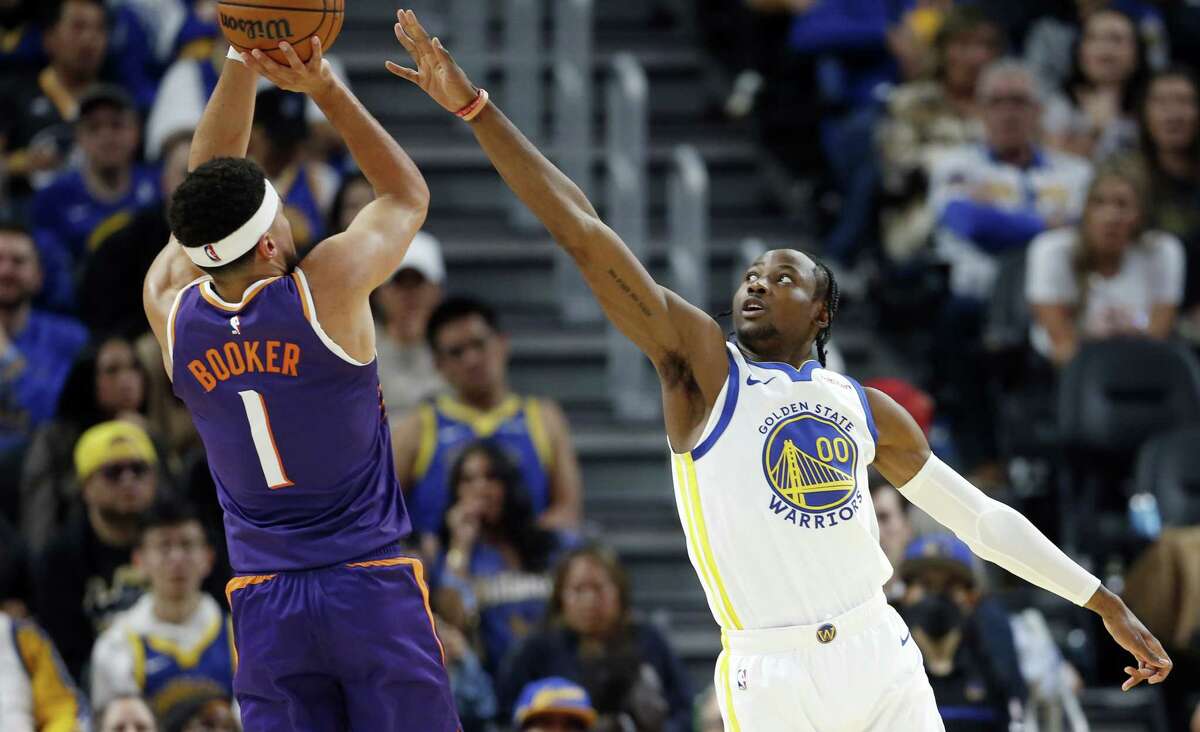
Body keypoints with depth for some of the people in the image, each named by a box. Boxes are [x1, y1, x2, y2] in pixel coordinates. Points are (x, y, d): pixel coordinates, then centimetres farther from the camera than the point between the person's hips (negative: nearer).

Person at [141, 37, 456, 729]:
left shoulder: (172, 312, -2)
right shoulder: (327, 289, -12)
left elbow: (209, 187, 14)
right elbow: (408, 194, 7)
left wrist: (243, 63, 10)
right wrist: (326, 87, 3)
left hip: (264, 604, 3)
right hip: (374, 588, -3)